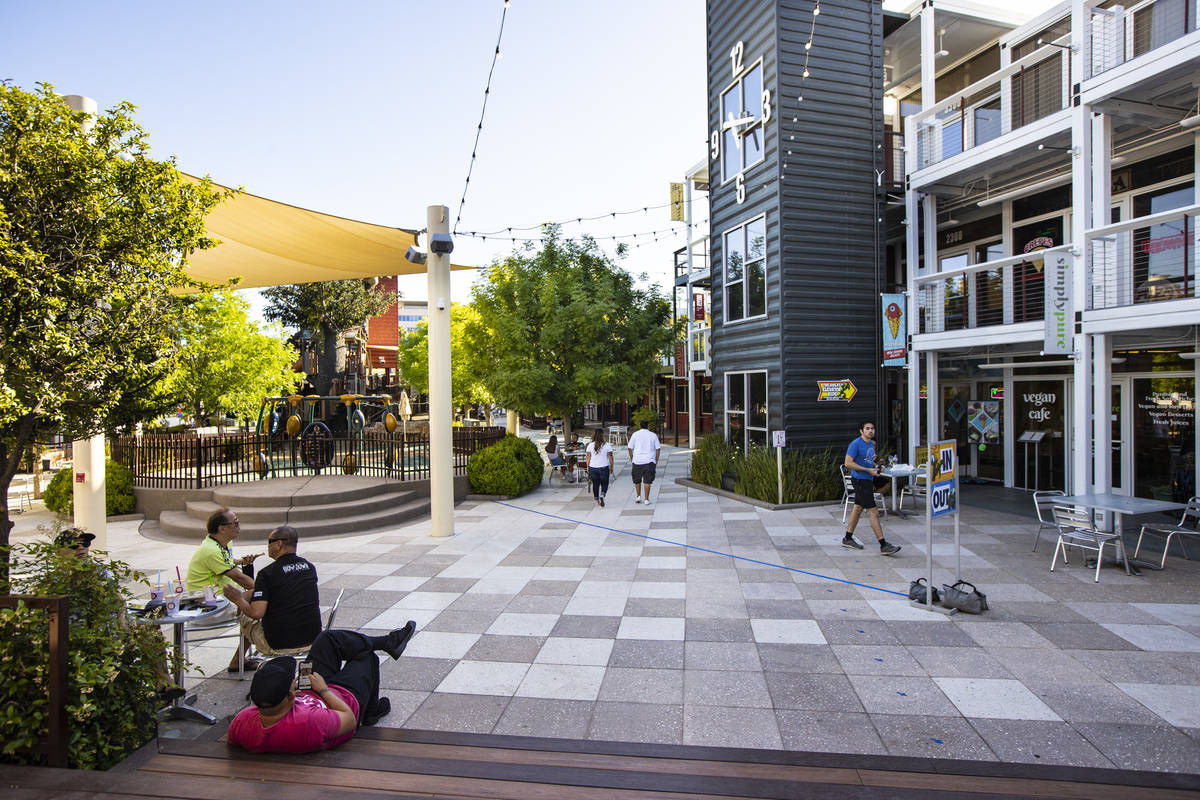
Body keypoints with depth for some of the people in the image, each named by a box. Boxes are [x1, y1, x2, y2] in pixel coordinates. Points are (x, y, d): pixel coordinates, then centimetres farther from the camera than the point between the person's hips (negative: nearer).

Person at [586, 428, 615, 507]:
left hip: (593, 468, 2)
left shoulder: (590, 445, -1)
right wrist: (611, 467, 6)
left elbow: (588, 457, 1)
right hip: (604, 468, -2)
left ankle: (597, 499, 25)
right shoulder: (607, 445, -6)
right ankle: (602, 496, -17)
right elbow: (610, 458, -4)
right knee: (604, 484, 8)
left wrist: (587, 467, 10)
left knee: (595, 484, 15)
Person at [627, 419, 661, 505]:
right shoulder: (653, 435, 6)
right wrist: (656, 460, 11)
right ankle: (646, 499, 1)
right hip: (649, 461, 0)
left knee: (637, 480, 18)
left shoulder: (635, 434, 4)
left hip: (637, 460, 0)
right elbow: (658, 449, 4)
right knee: (647, 481, 1)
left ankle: (638, 496, 17)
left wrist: (631, 459, 13)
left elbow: (630, 448, 3)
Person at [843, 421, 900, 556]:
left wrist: (876, 467, 6)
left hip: (868, 479, 9)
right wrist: (868, 470, -20)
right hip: (860, 481, -9)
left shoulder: (871, 444, 12)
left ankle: (848, 538, 27)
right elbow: (848, 463, -20)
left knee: (858, 508, 16)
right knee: (874, 513, -10)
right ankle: (883, 546, -7)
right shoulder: (856, 444, -15)